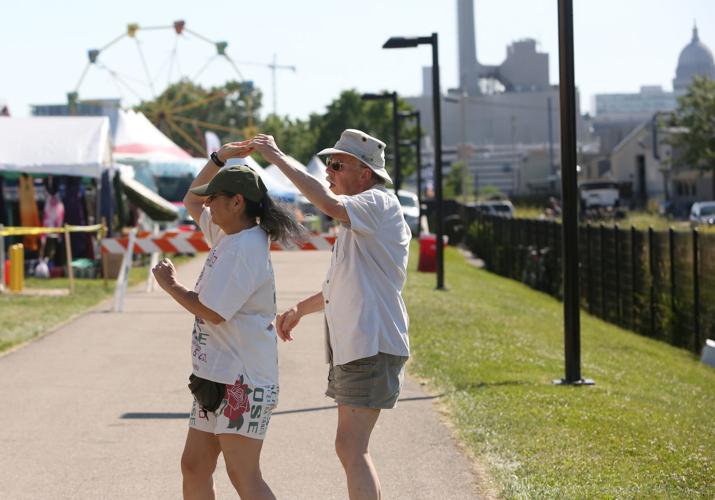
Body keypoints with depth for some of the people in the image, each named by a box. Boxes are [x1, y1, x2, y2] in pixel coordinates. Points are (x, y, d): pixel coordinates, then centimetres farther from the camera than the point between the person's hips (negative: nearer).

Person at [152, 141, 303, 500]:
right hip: (215, 376, 11)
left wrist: (170, 284, -6)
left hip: (241, 380, -10)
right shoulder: (227, 234, 12)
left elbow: (212, 312, -21)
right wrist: (218, 159, 15)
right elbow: (192, 202, 29)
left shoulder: (244, 249, -18)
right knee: (194, 467, 12)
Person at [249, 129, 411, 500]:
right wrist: (300, 309, 27)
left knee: (350, 448, -15)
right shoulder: (356, 220, 20)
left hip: (372, 347, -11)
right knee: (350, 449, 15)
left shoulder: (379, 204, -11)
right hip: (350, 346, 11)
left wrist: (279, 158, -25)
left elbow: (329, 204, -31)